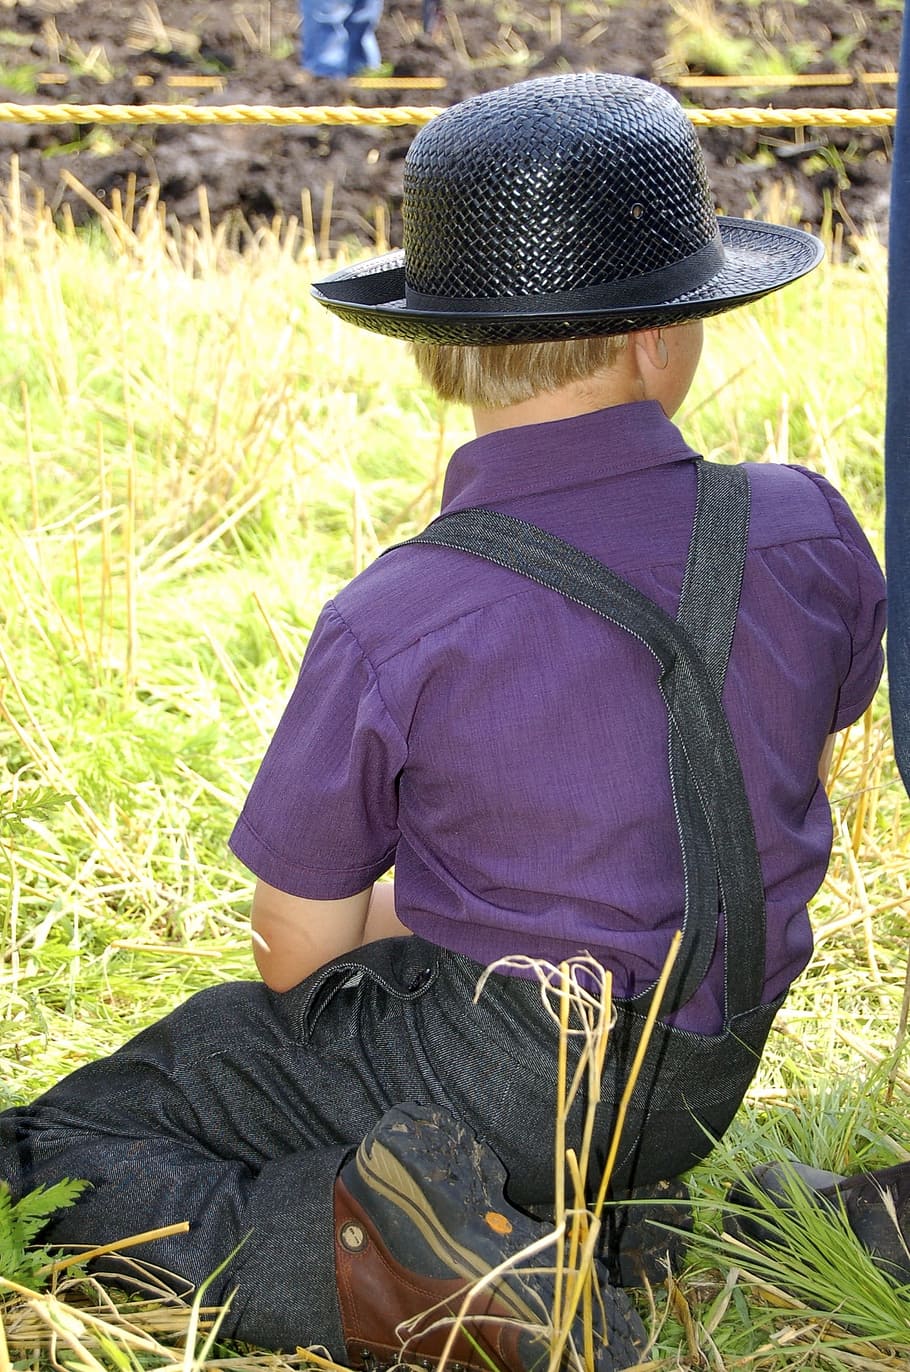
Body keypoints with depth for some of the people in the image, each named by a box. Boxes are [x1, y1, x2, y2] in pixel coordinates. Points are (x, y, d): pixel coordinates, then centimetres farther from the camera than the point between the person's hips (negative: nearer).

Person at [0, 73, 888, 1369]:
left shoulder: (392, 629, -21)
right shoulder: (805, 531, -9)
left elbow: (296, 952, -10)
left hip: (495, 1080, -6)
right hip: (709, 1079, 6)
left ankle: (371, 1260, -13)